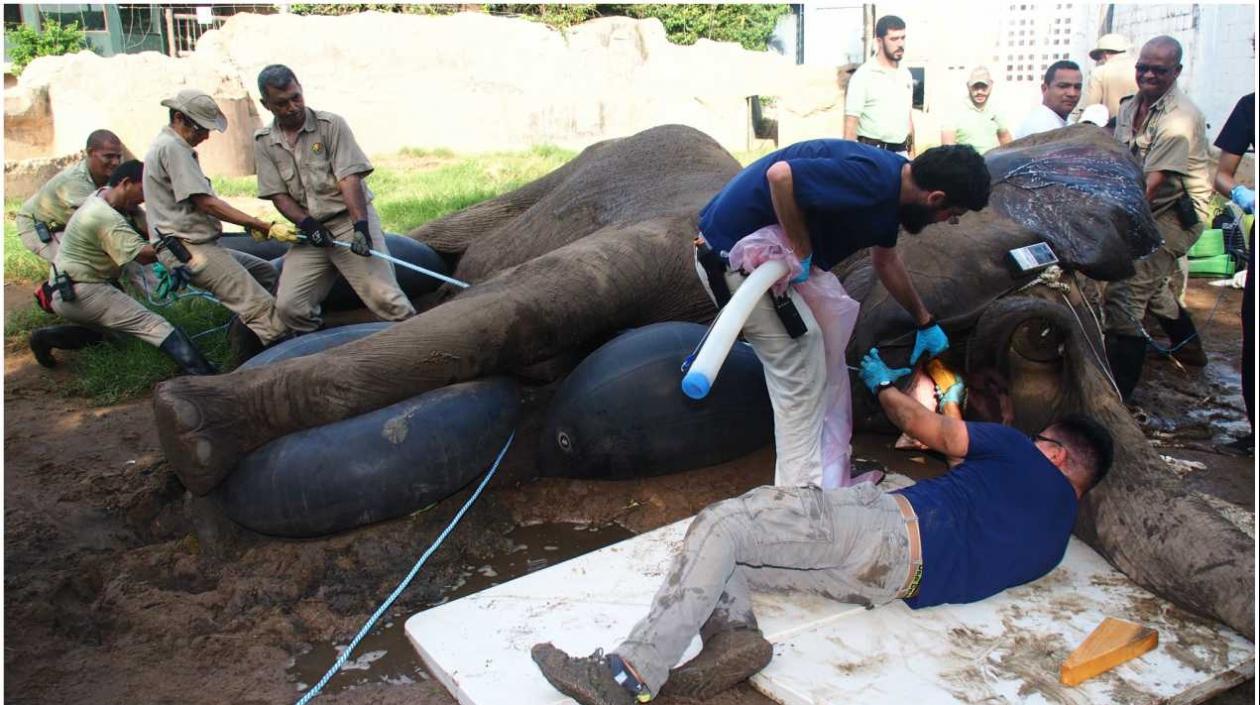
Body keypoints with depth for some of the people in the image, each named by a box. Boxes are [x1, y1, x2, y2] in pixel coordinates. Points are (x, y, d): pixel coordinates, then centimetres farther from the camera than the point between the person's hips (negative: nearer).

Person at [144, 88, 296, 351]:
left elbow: (205, 199, 17)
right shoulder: (172, 147, -12)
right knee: (263, 308, -17)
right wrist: (265, 227, -21)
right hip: (189, 250, -10)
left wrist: (251, 225, 4)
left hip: (200, 246, 10)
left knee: (266, 272, 17)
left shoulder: (172, 146, 20)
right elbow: (206, 203, -19)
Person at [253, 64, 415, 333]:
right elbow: (278, 195, 4)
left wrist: (360, 226, -26)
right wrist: (306, 223, -15)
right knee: (288, 306, -5)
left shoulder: (331, 125, -4)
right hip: (310, 229, 4)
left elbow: (349, 179, -13)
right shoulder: (264, 142, 7)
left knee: (384, 296, -18)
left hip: (350, 220, -4)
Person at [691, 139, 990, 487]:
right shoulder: (871, 179, -24)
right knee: (800, 380, -5)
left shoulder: (891, 186, 8)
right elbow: (780, 174, -34)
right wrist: (802, 253, -22)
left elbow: (886, 261, 25)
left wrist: (925, 323, 36)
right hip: (733, 255, -10)